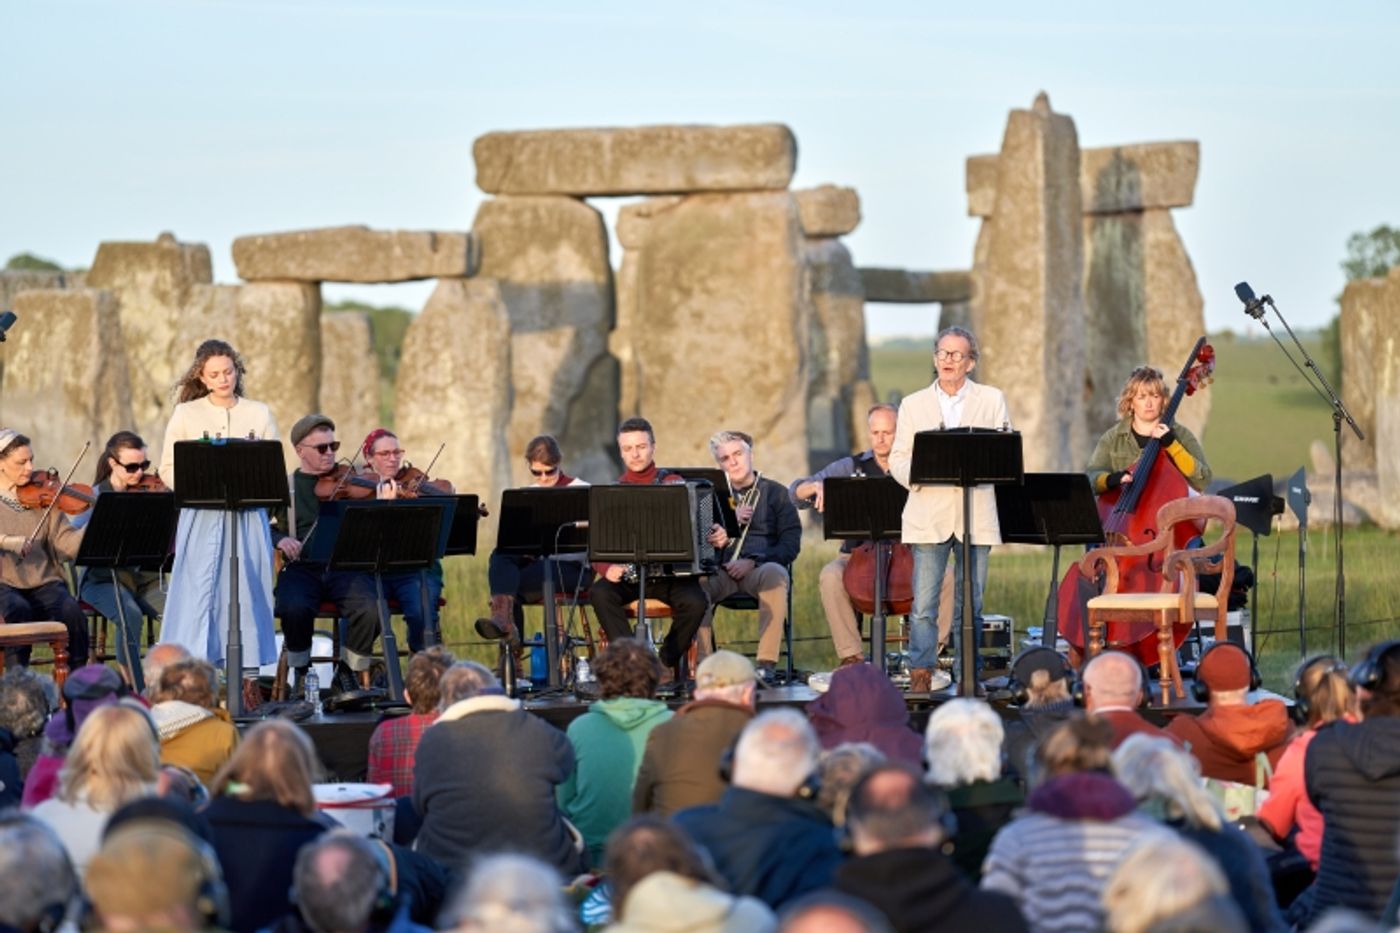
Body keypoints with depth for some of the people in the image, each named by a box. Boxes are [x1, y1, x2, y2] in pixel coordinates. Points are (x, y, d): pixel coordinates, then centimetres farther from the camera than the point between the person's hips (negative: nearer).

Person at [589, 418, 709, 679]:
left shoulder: (675, 484, 10)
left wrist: (715, 537, -9)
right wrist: (607, 568, -18)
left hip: (672, 572, 0)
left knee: (696, 602, -30)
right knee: (599, 593, -30)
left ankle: (667, 662, -4)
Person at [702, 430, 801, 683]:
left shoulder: (774, 493, 14)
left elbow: (790, 544, 4)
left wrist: (753, 562, -11)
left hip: (760, 568, -1)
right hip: (720, 571, 1)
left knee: (775, 574, -39)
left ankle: (766, 664, -40)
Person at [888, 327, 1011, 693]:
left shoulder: (992, 400, 11)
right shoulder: (913, 405, 13)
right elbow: (898, 459, 8)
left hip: (976, 516, 0)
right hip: (928, 516, 0)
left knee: (970, 603, 4)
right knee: (923, 604, -7)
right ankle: (920, 675, -5)